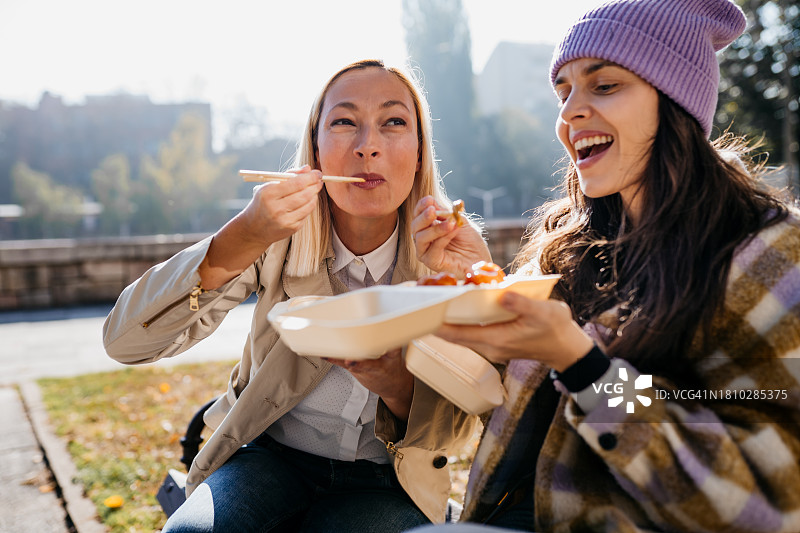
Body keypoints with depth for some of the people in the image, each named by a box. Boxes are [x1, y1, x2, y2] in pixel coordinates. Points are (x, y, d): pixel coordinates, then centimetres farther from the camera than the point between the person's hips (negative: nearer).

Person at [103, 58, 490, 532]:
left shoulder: (458, 252, -12)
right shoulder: (282, 234, -12)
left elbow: (455, 430, -7)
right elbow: (126, 341, -20)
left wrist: (397, 385, -30)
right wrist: (241, 240, -34)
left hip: (388, 480, 0)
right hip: (271, 454, 0)